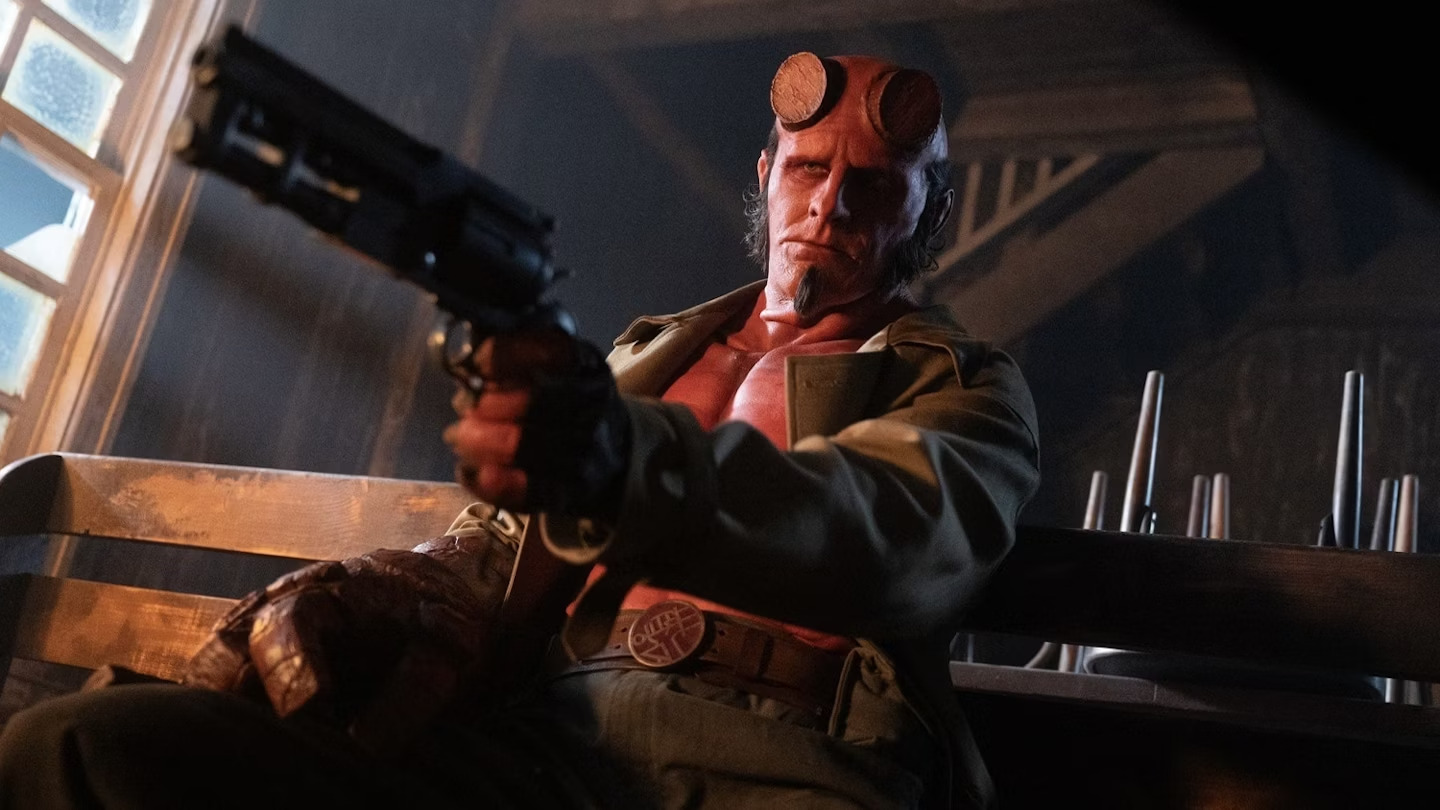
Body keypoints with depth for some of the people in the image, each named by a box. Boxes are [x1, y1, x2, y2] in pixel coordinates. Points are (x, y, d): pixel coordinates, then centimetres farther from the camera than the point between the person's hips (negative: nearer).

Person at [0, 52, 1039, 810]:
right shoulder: (650, 354, 25)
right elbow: (498, 550, 19)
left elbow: (888, 532, -11)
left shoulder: (966, 388, 13)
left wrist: (632, 465, -31)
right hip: (552, 718, 4)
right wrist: (314, 611, -3)